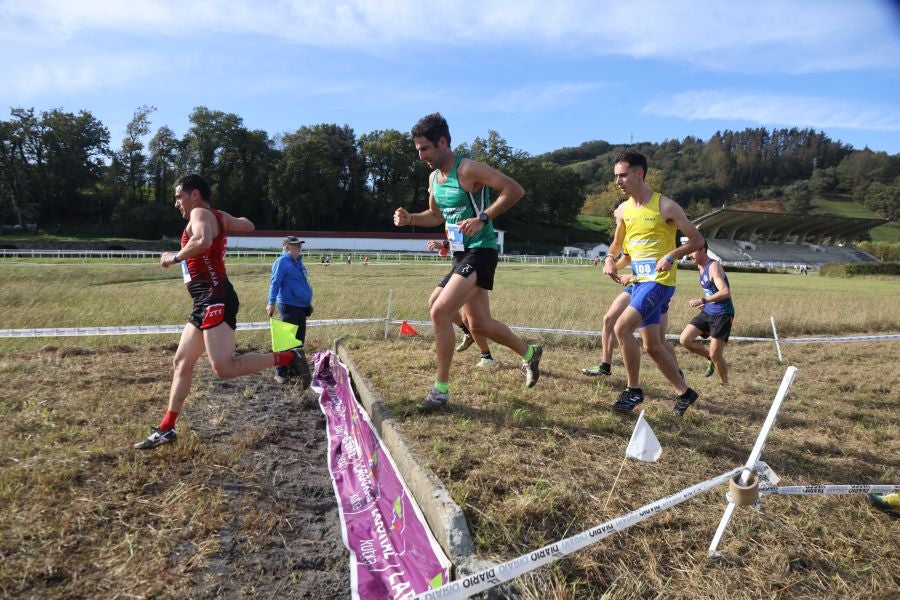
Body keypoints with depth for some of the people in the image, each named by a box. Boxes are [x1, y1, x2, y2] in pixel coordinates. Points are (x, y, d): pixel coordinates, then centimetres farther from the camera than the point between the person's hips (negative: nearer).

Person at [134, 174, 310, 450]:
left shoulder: (200, 213, -6)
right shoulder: (219, 217, 20)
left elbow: (203, 241, -29)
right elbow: (248, 225, 37)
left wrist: (174, 257, -14)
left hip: (215, 299, -10)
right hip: (207, 303, 10)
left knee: (224, 367, -22)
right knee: (181, 362, 14)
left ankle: (289, 357, -13)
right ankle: (166, 429, 23)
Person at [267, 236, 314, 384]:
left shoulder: (298, 262, 17)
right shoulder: (282, 262, -8)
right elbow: (275, 283, -16)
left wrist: (308, 303, 27)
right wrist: (271, 302, -26)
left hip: (301, 307, 9)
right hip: (289, 306, -9)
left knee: (299, 340, 13)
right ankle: (280, 373, 2)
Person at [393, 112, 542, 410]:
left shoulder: (469, 169, -14)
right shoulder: (434, 177, 11)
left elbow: (515, 190, -17)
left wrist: (482, 218, -25)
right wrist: (410, 218, 6)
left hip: (480, 252, -9)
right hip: (460, 253, 9)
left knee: (440, 312, -20)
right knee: (479, 324, 14)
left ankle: (441, 389, -6)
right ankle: (529, 353, 39)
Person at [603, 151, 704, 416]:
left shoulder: (665, 206, -11)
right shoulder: (624, 209, 7)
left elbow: (697, 240, -6)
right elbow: (617, 242, 22)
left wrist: (671, 256, -22)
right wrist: (609, 258, 1)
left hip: (659, 281, -7)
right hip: (638, 281, 8)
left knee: (621, 327, -22)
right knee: (653, 345, 12)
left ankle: (633, 390, -5)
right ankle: (685, 392, 31)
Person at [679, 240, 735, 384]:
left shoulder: (714, 266, -18)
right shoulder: (701, 267, 9)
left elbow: (725, 292, -30)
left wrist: (703, 301, -31)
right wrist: (705, 303, 11)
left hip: (722, 314, -8)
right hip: (707, 312, 8)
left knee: (715, 355, -7)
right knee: (685, 339, -4)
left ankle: (725, 384, 15)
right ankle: (710, 359, 18)